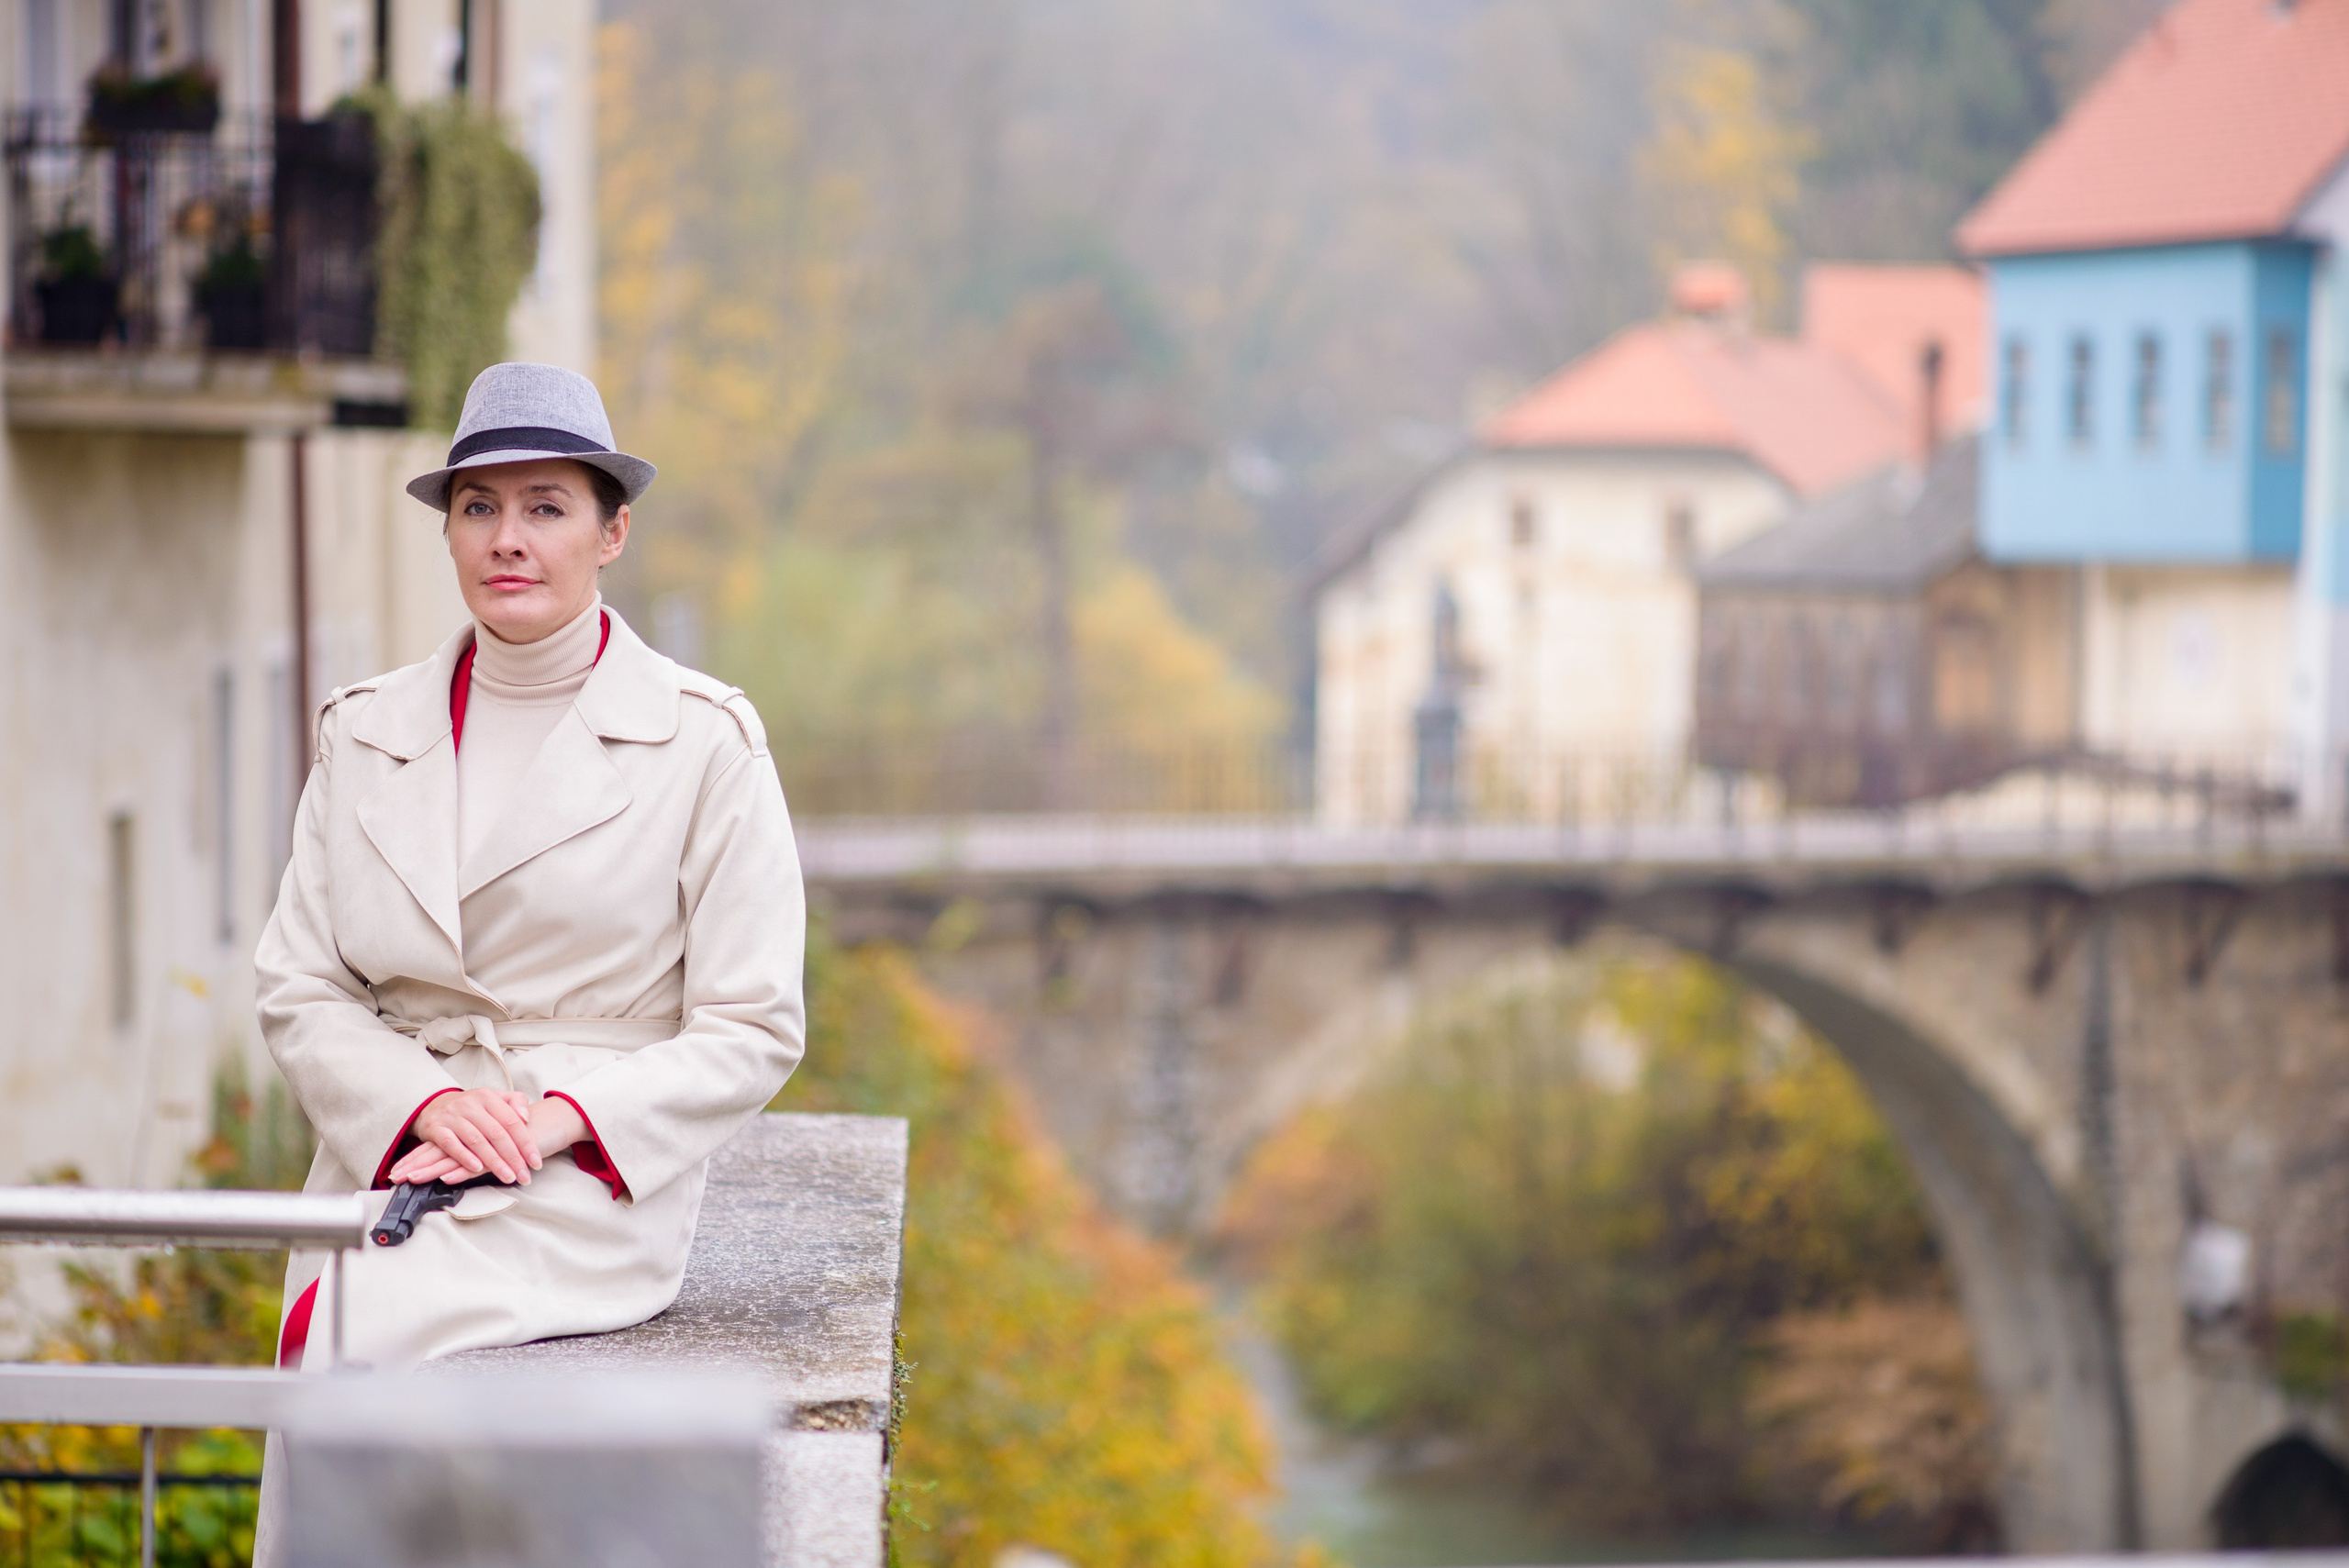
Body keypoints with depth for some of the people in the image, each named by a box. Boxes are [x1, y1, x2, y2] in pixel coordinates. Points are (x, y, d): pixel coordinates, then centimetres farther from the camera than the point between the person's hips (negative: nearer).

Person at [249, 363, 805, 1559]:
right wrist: (431, 1101, -11)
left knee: (362, 1335, -29)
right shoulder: (367, 736, 11)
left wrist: (558, 1119, -14)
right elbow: (298, 989, 8)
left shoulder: (702, 743, 0)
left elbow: (751, 1030, -1)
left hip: (595, 1182, -3)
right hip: (389, 1158, 3)